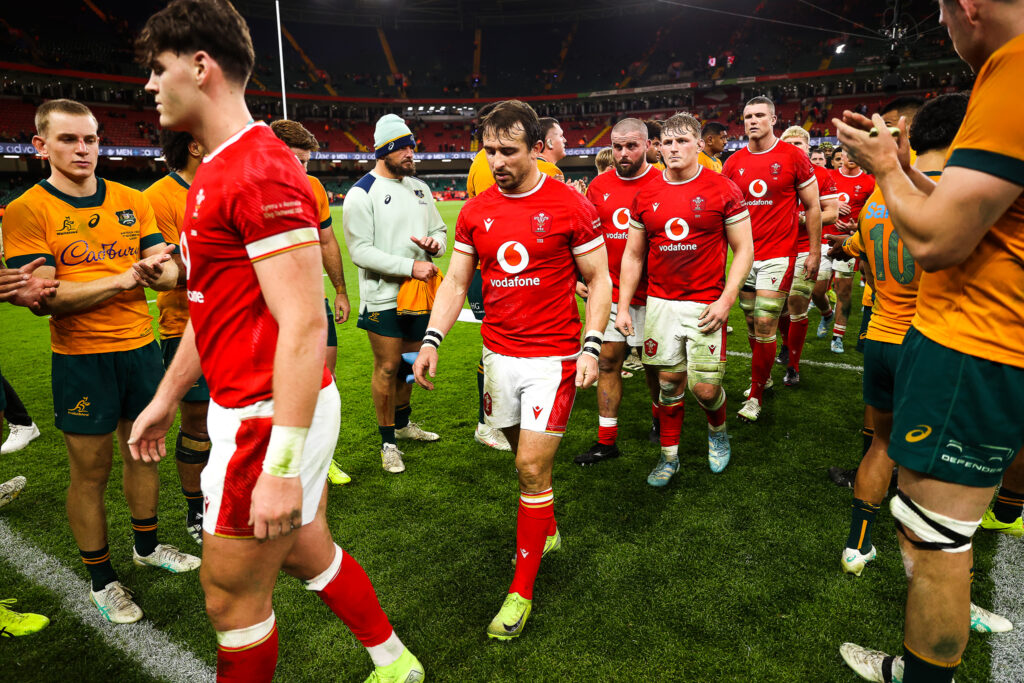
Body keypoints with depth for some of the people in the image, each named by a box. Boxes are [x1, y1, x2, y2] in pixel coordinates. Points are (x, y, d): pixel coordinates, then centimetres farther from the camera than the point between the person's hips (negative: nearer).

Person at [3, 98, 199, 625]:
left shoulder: (132, 201, 6)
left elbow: (168, 271, 2)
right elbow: (44, 298, -15)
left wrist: (156, 272, -20)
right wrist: (123, 278, -23)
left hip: (141, 345, 4)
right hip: (80, 358, -4)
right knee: (90, 471, 6)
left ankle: (146, 546, 38)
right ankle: (101, 579, 25)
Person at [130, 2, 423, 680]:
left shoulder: (260, 169, -18)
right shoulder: (216, 170, 15)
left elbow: (304, 325, -24)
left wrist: (282, 464, -25)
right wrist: (165, 399, 25)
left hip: (270, 415, -10)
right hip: (246, 405, 10)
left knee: (232, 597, 7)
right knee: (307, 552, 22)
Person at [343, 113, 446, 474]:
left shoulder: (420, 188, 12)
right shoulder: (362, 193, -9)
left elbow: (440, 229, 19)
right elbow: (361, 251, -16)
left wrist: (436, 244, -6)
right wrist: (410, 266, -21)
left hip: (418, 294, 6)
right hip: (383, 297, -6)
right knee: (388, 368, -1)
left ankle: (403, 423, 38)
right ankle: (388, 442, 16)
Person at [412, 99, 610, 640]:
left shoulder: (570, 206, -7)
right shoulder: (475, 211, 5)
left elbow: (598, 280, -2)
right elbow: (456, 281, 8)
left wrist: (591, 346, -13)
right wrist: (431, 340, -4)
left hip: (553, 356, -4)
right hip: (498, 353, 4)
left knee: (532, 467, -5)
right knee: (525, 455, 16)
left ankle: (521, 591, 10)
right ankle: (547, 531, 44)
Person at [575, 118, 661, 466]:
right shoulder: (599, 187, 6)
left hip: (652, 293, -3)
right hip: (610, 291, 3)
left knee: (655, 363, 11)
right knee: (607, 362, 4)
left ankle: (660, 419, 38)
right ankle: (606, 441, 14)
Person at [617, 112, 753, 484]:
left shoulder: (723, 190, -3)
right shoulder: (646, 196, 5)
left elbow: (744, 250, -1)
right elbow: (633, 255, 11)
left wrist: (726, 300, -12)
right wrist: (623, 307, 6)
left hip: (705, 306, -2)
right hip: (660, 304, 3)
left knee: (705, 387, -1)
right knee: (669, 381, 9)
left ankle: (717, 430, 33)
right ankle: (669, 455, 26)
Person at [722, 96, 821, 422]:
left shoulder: (793, 157, -3)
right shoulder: (734, 163, 6)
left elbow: (813, 207, 3)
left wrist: (814, 252, 0)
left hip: (778, 255, -4)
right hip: (745, 254, 4)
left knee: (764, 328, -7)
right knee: (752, 326, 11)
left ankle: (755, 396, 6)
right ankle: (763, 377, 32)